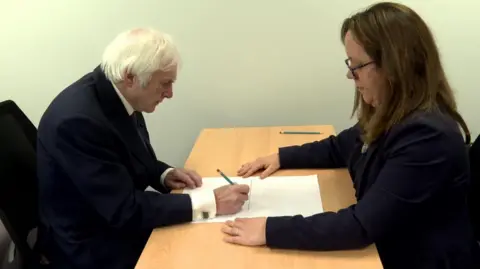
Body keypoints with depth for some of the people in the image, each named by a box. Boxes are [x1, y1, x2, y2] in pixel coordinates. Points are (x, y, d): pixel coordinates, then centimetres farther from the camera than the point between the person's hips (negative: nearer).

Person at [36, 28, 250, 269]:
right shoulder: (79, 120, -30)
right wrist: (211, 202, -26)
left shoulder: (117, 94, -5)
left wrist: (165, 175, -7)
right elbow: (124, 210, -28)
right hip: (94, 247, -7)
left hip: (121, 221, 7)